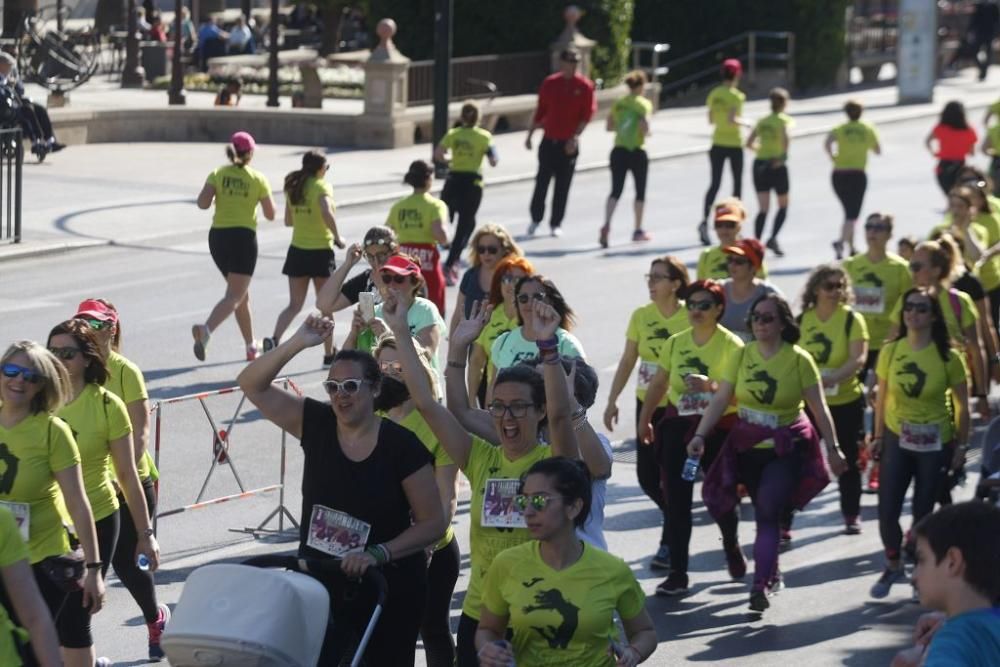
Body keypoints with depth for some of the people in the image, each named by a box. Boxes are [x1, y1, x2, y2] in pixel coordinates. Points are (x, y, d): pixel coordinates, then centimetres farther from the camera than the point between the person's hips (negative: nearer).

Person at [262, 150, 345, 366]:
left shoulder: (293, 187, 7)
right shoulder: (321, 186, -10)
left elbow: (288, 221, 13)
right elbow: (327, 213, -28)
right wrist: (337, 237, -16)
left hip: (297, 251, 5)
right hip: (321, 251, -5)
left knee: (294, 305, 8)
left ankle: (274, 338, -17)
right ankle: (329, 355, 16)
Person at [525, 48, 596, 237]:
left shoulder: (584, 86, -3)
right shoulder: (550, 83, 3)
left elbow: (587, 114, -5)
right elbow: (540, 111, 10)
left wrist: (575, 137, -16)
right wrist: (530, 134, 9)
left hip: (569, 144, -1)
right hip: (549, 141, 1)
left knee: (563, 186, 3)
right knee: (542, 181, 2)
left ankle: (556, 223, 12)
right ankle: (536, 218, 16)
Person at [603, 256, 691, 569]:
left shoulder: (691, 317, -9)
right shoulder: (641, 316, 3)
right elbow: (627, 361, 7)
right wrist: (612, 400, 4)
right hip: (647, 404, 4)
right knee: (646, 474, 5)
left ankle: (669, 543, 7)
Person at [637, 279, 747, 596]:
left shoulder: (731, 345, -7)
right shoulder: (675, 343, 7)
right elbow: (658, 383, 17)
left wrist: (711, 385, -29)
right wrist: (645, 419, 16)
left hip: (719, 429, -3)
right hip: (678, 426, 4)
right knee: (676, 501, -4)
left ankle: (731, 546, 41)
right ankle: (677, 573, -1)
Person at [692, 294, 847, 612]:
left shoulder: (798, 360, -7)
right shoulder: (742, 356, 1)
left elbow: (819, 408, -4)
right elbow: (720, 400, -3)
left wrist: (833, 447, -4)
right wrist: (700, 435, -13)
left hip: (786, 449, -3)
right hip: (748, 448, 3)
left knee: (768, 513, -15)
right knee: (764, 514, 12)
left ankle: (760, 586, -17)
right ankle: (772, 573, 32)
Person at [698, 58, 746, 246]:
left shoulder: (714, 94, 5)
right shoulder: (736, 95, -13)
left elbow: (711, 120, 10)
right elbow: (731, 119, -22)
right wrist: (743, 123, -5)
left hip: (718, 144, 4)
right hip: (734, 144, -4)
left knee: (715, 183, 1)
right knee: (737, 183, 12)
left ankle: (705, 220, -19)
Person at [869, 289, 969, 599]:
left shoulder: (948, 358, -11)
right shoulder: (891, 351, -4)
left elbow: (962, 404, -3)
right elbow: (882, 397, 5)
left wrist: (961, 445, -2)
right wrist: (878, 436, 6)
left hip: (935, 444, -2)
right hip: (897, 440, 2)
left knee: (922, 514, 3)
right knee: (887, 511, -2)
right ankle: (893, 565, 23)